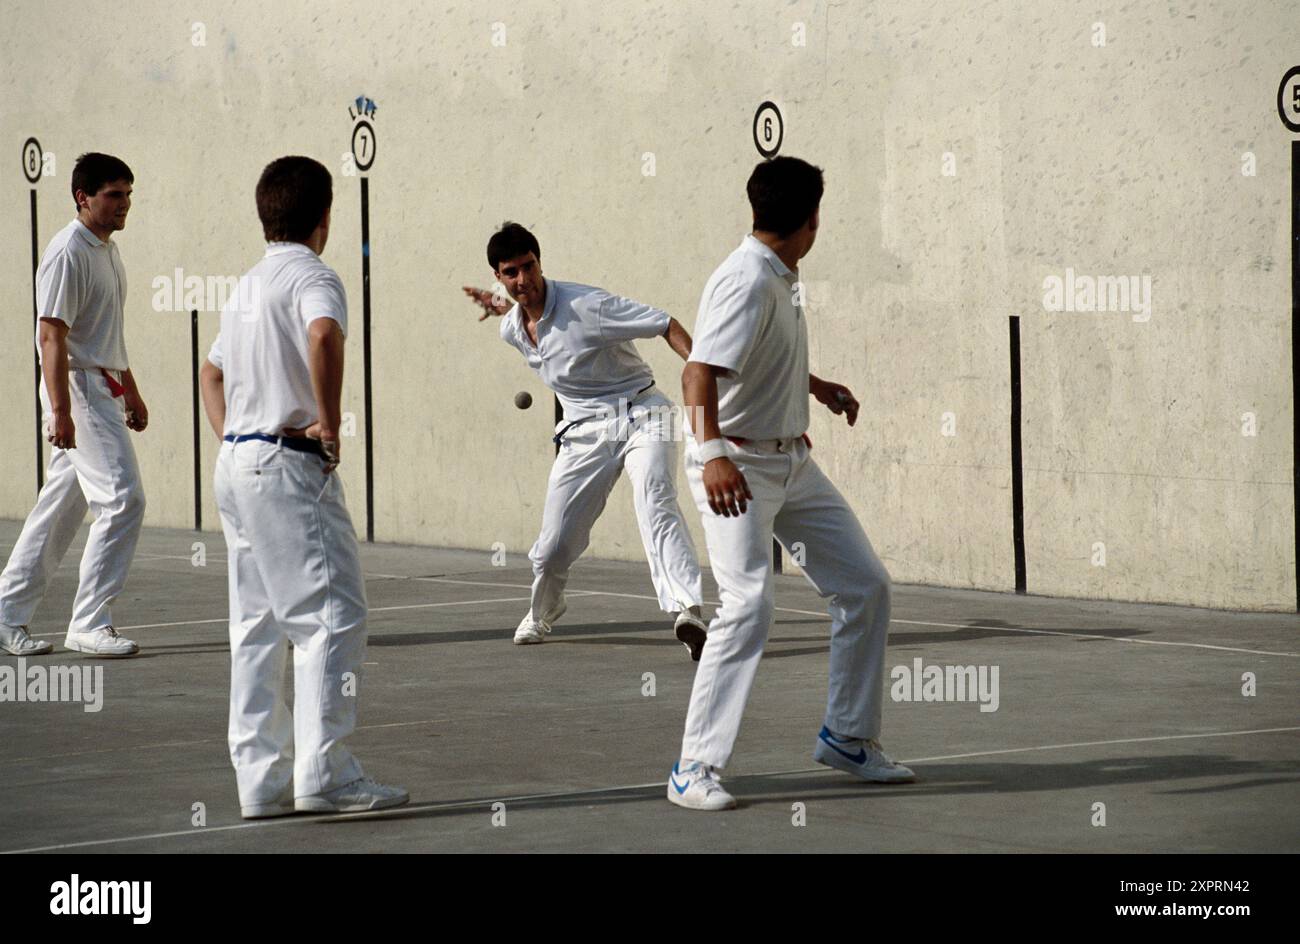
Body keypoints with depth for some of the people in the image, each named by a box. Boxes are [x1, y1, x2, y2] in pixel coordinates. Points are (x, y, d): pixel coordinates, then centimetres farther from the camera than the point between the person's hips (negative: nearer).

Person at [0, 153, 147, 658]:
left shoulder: (108, 250, 16)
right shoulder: (68, 251, -14)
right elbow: (51, 336, -19)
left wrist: (131, 393, 27)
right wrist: (60, 410, -24)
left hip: (103, 389, 10)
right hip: (78, 391, -10)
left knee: (61, 506, 11)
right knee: (122, 499, -13)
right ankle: (89, 623, -8)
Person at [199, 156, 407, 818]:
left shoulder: (248, 285, 19)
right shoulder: (310, 275, -9)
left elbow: (212, 371, 32)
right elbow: (324, 334, -32)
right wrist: (329, 421, -23)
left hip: (236, 463, 9)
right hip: (289, 464, -9)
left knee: (257, 626, 9)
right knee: (332, 614, -7)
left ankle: (261, 778, 9)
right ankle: (323, 772, -13)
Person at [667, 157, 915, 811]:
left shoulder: (781, 279, 9)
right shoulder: (747, 281, -20)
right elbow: (698, 373, -33)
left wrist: (815, 385, 39)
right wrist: (711, 452, -46)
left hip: (793, 462, 10)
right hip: (738, 468, -10)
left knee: (865, 586, 11)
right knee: (748, 605, -21)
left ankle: (847, 736, 25)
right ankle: (694, 769, -15)